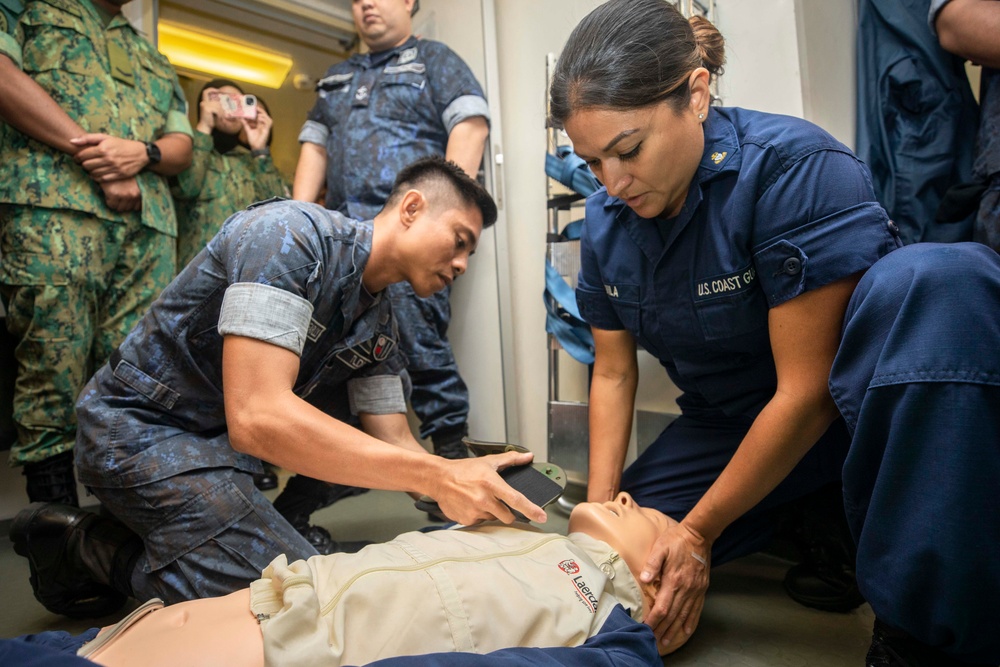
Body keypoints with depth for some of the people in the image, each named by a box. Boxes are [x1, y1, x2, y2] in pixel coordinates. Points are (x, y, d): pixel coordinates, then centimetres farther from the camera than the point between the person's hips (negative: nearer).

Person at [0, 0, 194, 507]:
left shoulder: (153, 59, 32)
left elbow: (182, 145, 21)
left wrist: (142, 152, -1)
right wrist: (88, 147, -7)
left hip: (148, 225, 4)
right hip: (50, 205, -4)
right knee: (52, 371, -8)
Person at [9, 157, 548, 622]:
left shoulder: (379, 323, 0)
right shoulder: (292, 235, -24)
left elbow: (395, 447, -1)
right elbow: (256, 417, -34)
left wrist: (465, 473, -21)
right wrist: (437, 478, -35)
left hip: (222, 436, 8)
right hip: (142, 429, -8)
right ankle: (91, 548, 1)